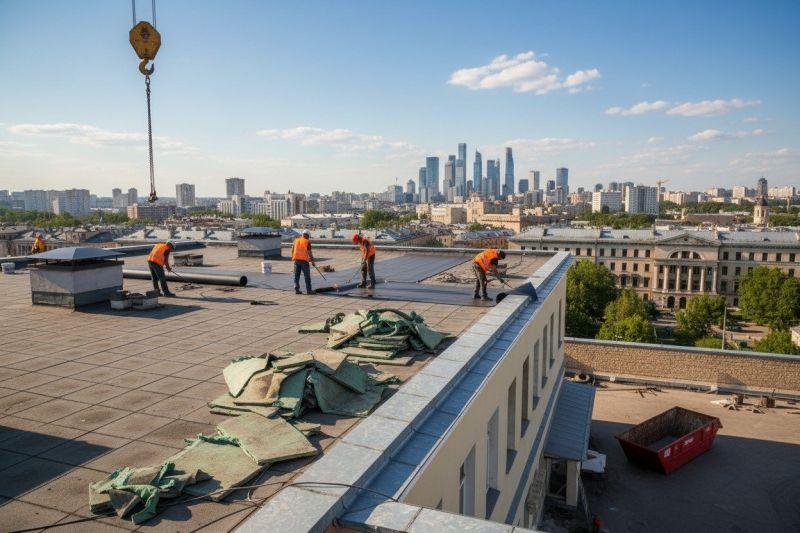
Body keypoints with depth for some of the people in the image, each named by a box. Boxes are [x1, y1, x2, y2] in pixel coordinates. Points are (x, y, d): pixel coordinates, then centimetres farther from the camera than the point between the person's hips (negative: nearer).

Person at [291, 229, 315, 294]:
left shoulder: (296, 240, 10)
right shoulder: (307, 242, -5)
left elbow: (292, 250, 13)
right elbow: (309, 252, -8)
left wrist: (293, 258, 25)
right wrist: (313, 261, -2)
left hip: (296, 260, 5)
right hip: (304, 260, -5)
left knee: (296, 276, 10)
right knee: (307, 276, 1)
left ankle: (296, 290, 9)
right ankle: (308, 290, 1)